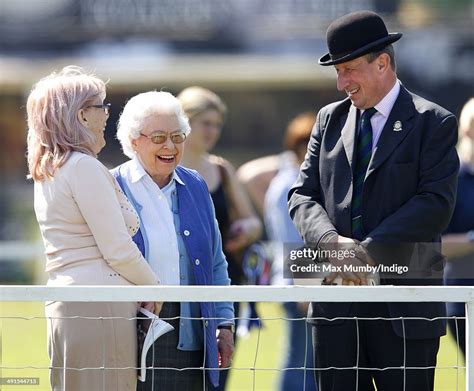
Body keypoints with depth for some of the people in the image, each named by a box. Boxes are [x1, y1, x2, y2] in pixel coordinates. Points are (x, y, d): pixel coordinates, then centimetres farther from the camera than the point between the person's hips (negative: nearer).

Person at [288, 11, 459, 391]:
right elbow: (303, 195, 9)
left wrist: (368, 251, -19)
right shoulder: (330, 120, 14)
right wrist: (332, 242, -12)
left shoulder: (434, 123, -2)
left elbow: (436, 204, -12)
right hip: (336, 303, 5)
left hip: (405, 302, -4)